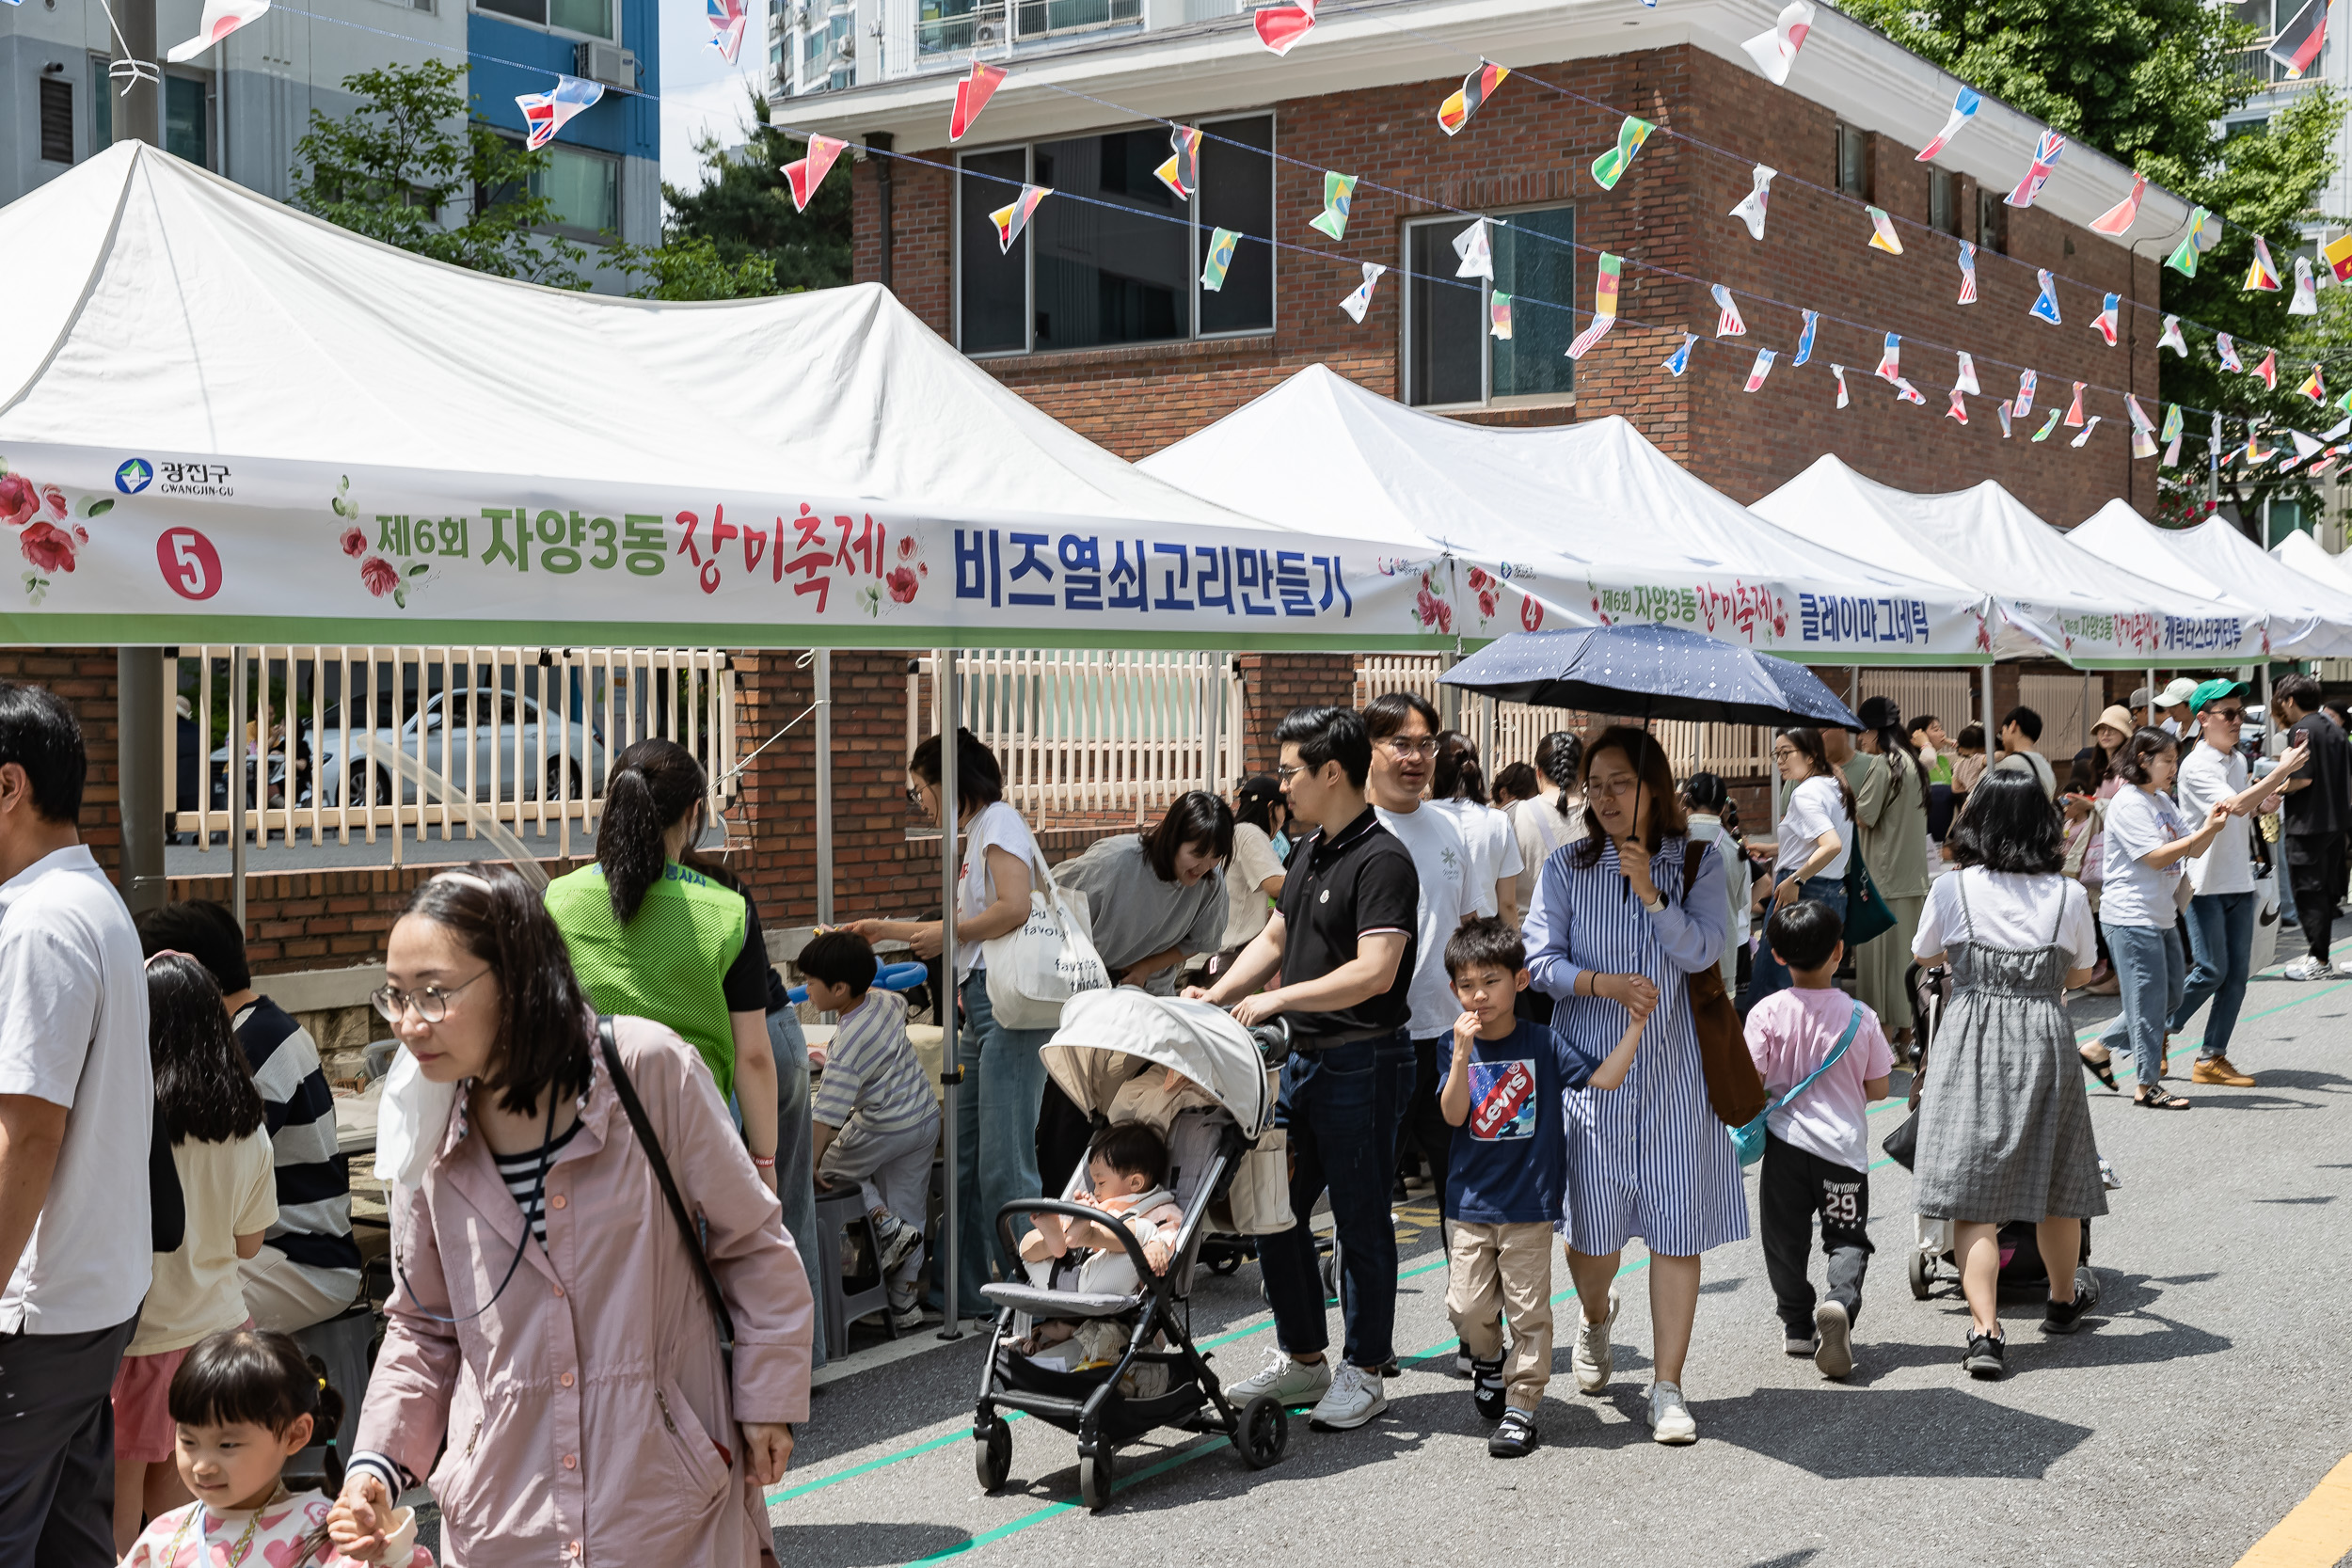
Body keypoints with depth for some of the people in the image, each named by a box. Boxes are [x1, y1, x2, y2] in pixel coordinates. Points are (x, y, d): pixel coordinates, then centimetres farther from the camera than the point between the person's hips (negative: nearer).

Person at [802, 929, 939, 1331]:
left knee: (830, 1163, 17)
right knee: (909, 1210, 15)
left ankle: (885, 1224, 5)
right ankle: (904, 1302, 22)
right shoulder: (887, 1003, -5)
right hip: (926, 1119, 8)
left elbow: (827, 1115, -29)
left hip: (882, 1129, -8)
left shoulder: (848, 1045, -26)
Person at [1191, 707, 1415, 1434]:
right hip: (1304, 1055, 9)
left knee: (1360, 1220, 2)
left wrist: (1276, 998, -21)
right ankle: (1302, 1358, 26)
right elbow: (1274, 940, 20)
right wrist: (1216, 997, 7)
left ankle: (1364, 1372, 14)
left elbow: (1374, 971, -24)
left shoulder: (1381, 861, -16)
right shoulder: (1309, 851, 13)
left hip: (1360, 1064, -9)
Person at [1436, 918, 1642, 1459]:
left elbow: (1603, 1078, -10)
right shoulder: (1460, 1046, 1)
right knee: (1469, 1307, 1)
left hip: (1529, 1202, -1)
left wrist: (1636, 1023, -15)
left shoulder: (1543, 1043, -2)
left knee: (1528, 1309, 1)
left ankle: (1522, 1404, 11)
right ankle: (1487, 1357, 31)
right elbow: (1454, 1114, -12)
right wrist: (1463, 1054, -25)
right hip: (1470, 1199, 1)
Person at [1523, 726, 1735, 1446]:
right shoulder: (1566, 868, 5)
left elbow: (1701, 951, -6)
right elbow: (1539, 959, -1)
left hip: (1674, 1070, 0)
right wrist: (1606, 985, -15)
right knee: (1592, 1224, 4)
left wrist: (1650, 892, -17)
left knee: (1678, 1227, -2)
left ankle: (1667, 1387, 7)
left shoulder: (1697, 865, 5)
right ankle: (1596, 1316, 39)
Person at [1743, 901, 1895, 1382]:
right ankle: (1840, 1302, -17)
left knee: (1784, 1236, 15)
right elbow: (1878, 1088, -1)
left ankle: (1797, 1324, 23)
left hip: (1786, 1141, 0)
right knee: (1848, 1237, 9)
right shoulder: (1861, 1016, -7)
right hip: (1843, 1144, 0)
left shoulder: (1767, 1012, -11)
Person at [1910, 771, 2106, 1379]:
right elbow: (2080, 974, 14)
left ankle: (1985, 1330, -16)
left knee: (1971, 1192, -4)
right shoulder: (2069, 895, 0)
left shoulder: (1953, 889, -5)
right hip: (2045, 1038, 3)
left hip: (1972, 1044, -2)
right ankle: (2061, 1302, 39)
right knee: (2055, 1179, 19)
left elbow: (1924, 957, 11)